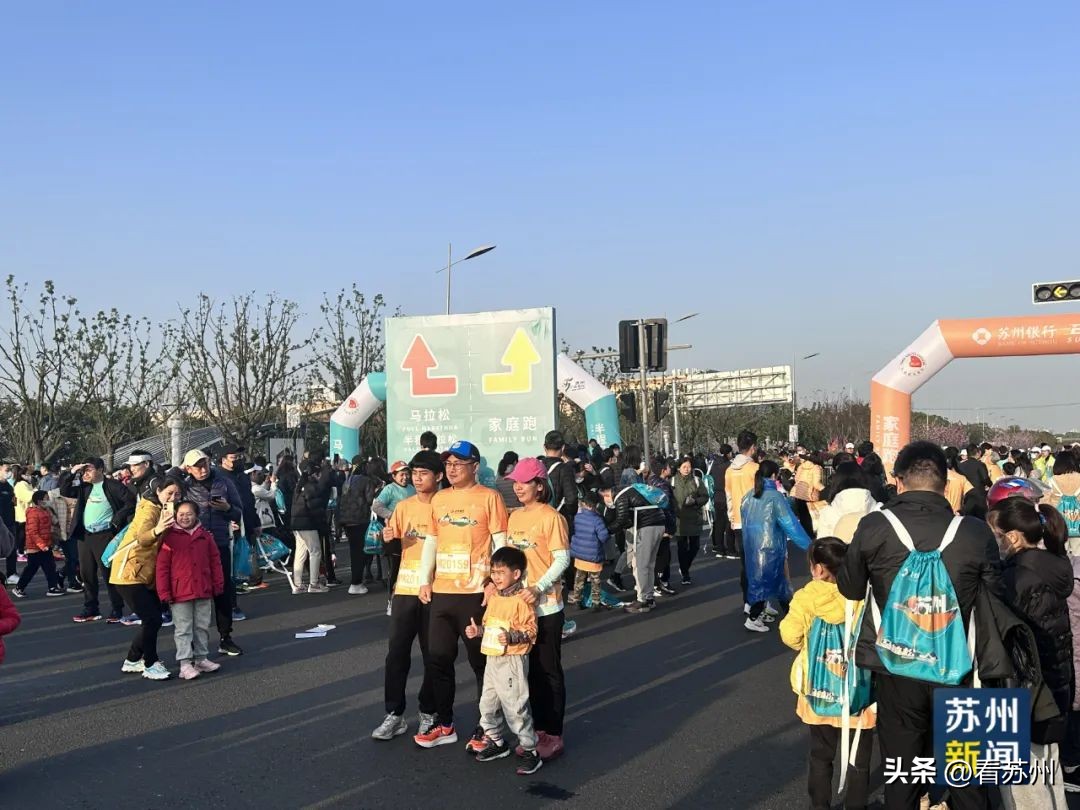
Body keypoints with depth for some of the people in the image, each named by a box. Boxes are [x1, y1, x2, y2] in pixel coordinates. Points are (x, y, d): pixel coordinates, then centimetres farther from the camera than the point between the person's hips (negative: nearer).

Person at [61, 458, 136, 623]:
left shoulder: (113, 485, -7)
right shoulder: (84, 487, 13)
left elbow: (131, 501, -13)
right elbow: (64, 491, 13)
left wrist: (117, 519, -15)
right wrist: (72, 473, 2)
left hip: (104, 535, -7)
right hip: (85, 535, 7)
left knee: (108, 572, -4)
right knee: (86, 573, 10)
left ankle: (117, 610, 5)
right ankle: (90, 609, 21)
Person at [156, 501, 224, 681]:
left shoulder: (205, 536, 5)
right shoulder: (169, 538, -6)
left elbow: (215, 561, 9)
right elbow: (161, 567, -7)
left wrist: (218, 584, 7)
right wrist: (164, 592, -10)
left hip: (203, 592, 4)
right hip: (180, 593, -4)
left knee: (202, 626, 13)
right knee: (183, 629, 2)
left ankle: (201, 658, 25)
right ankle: (185, 664, 6)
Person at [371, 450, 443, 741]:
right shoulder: (403, 507, 8)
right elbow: (395, 548, 11)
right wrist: (389, 540, -9)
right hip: (405, 589, 3)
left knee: (433, 655, 6)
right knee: (397, 653, 3)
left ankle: (428, 713, 20)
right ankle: (394, 714, 13)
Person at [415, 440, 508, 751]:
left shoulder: (489, 497, -5)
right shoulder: (439, 499, 11)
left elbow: (500, 542, -7)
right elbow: (431, 541, 15)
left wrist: (494, 583, -15)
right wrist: (425, 580, 7)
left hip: (475, 593, -5)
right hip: (441, 592, 6)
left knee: (481, 661, 5)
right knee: (438, 658, 12)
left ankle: (486, 728, 17)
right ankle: (444, 725, 25)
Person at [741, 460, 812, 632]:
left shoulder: (749, 497, 6)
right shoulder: (775, 497, -13)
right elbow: (791, 524, -14)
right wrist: (809, 544, -10)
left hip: (751, 545, 6)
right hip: (770, 546, -6)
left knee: (758, 577, 15)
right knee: (766, 579, 3)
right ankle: (753, 618, 6)